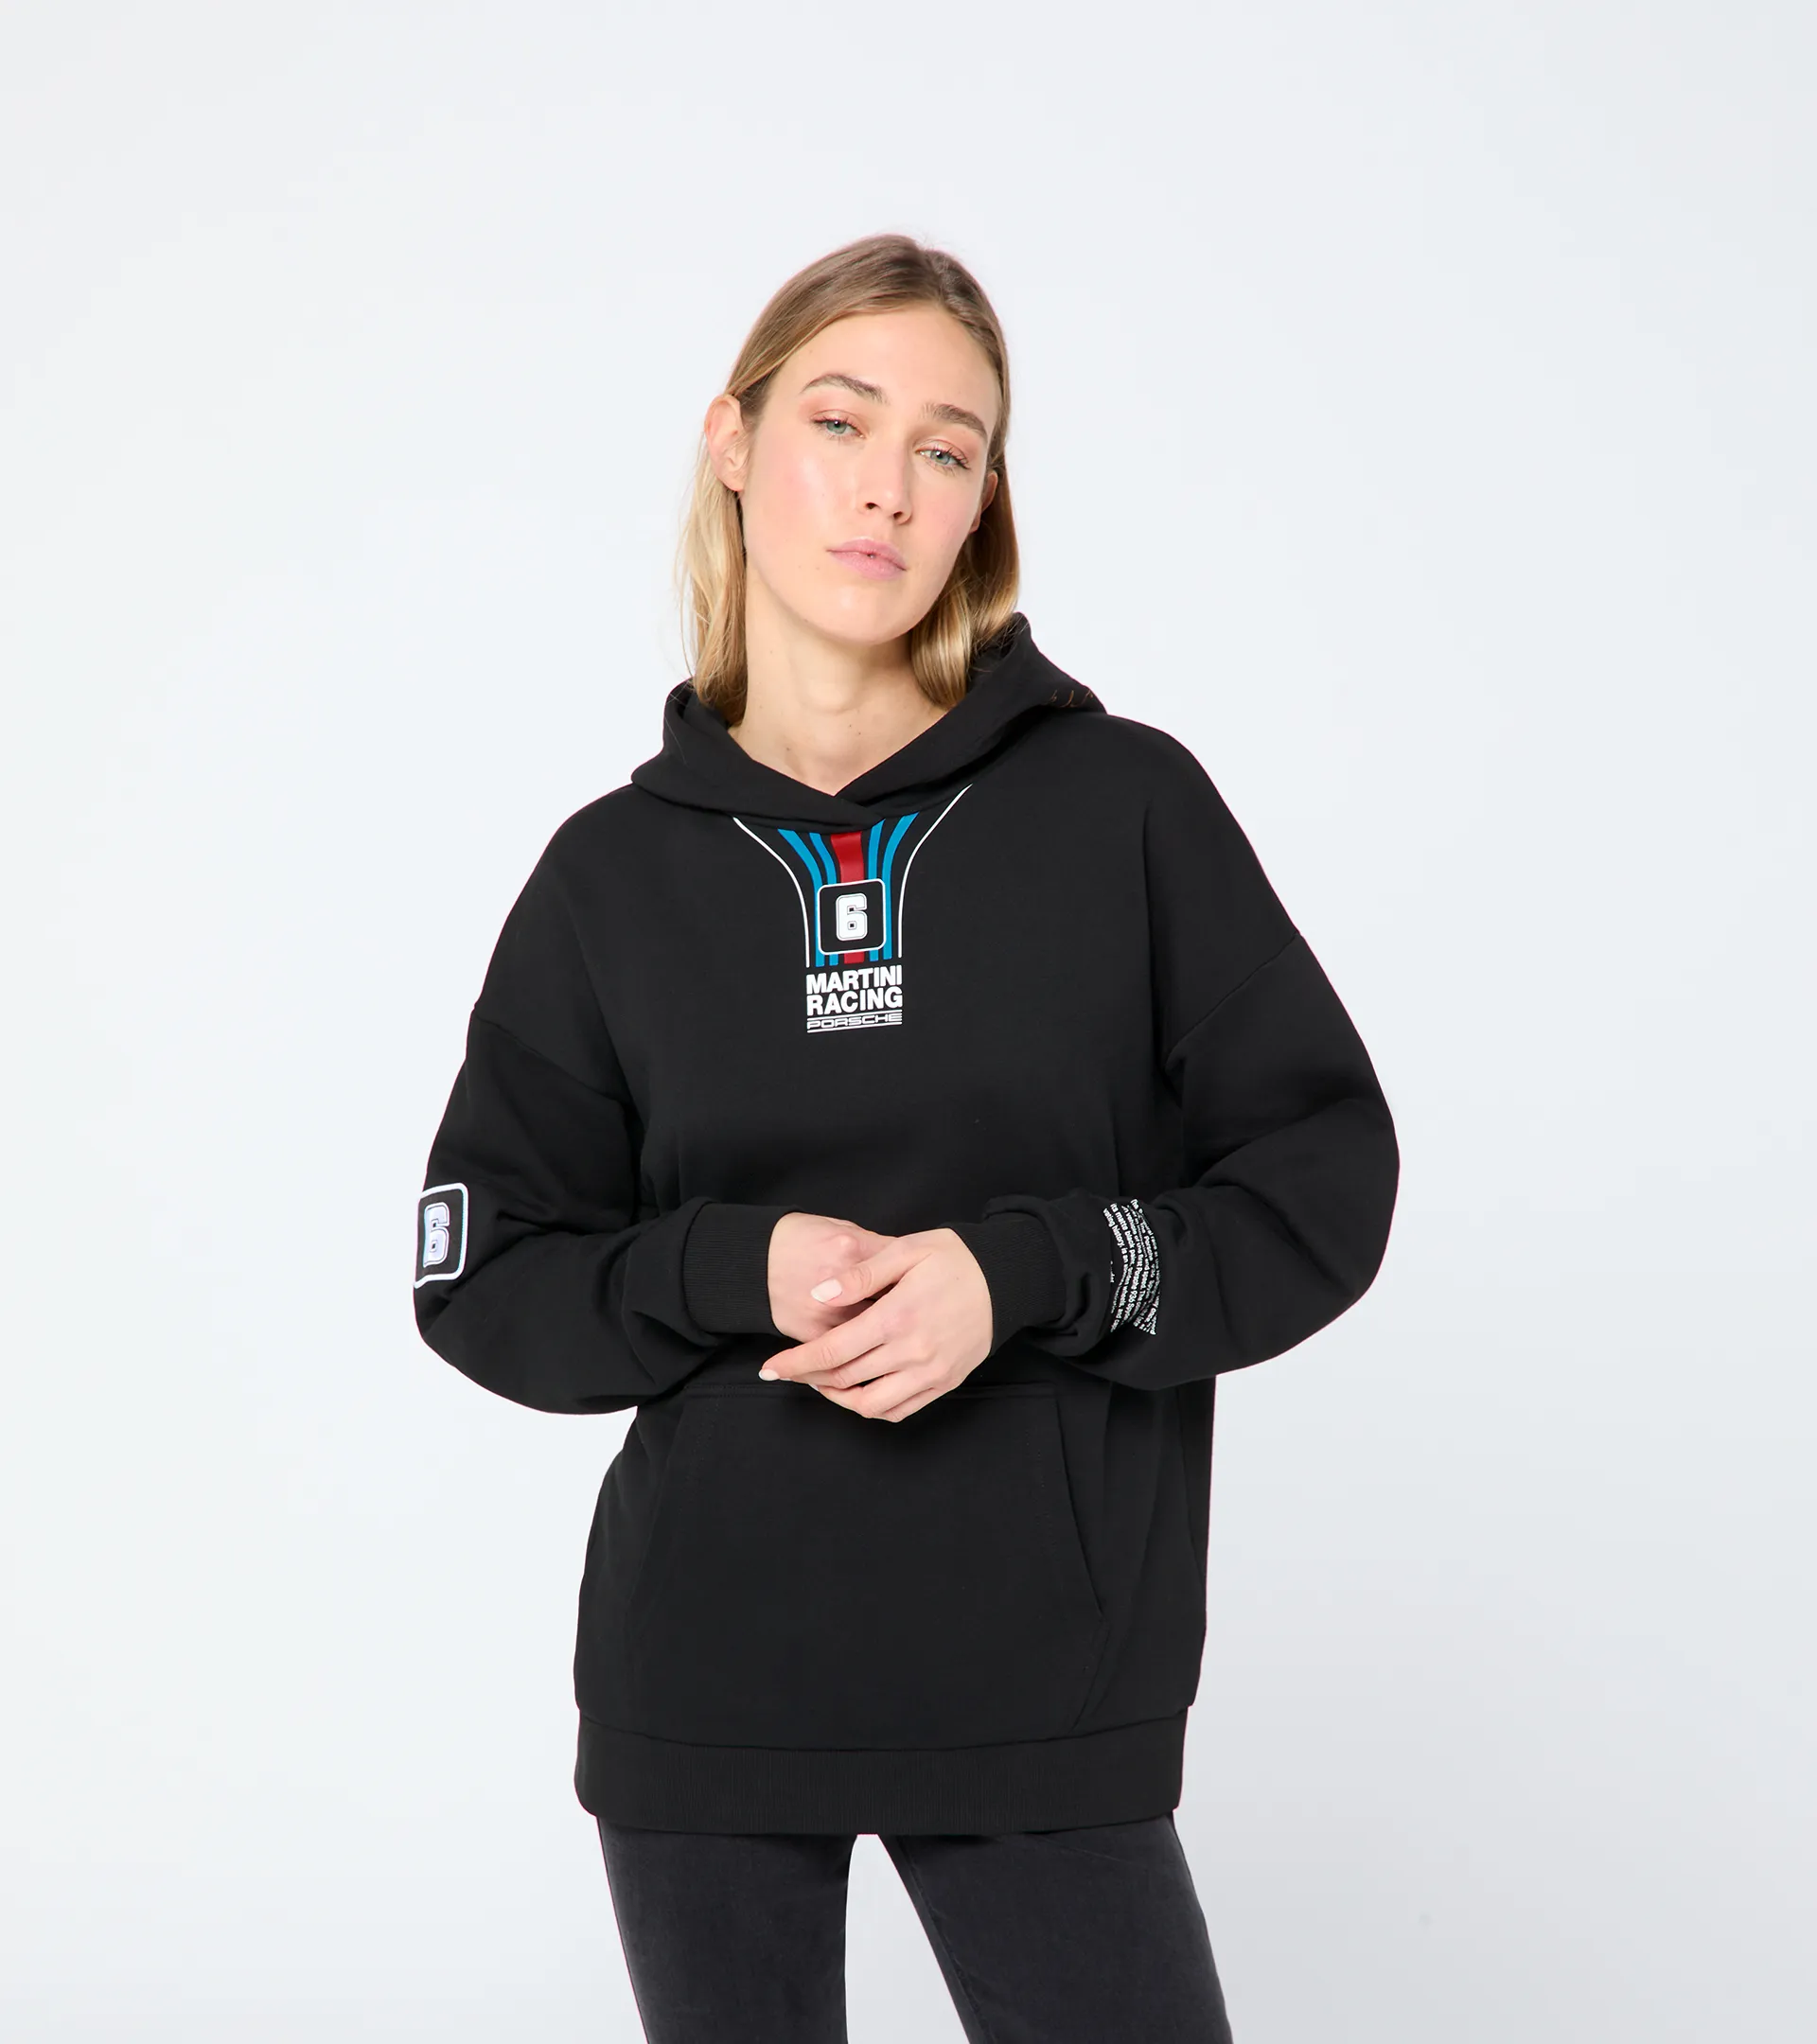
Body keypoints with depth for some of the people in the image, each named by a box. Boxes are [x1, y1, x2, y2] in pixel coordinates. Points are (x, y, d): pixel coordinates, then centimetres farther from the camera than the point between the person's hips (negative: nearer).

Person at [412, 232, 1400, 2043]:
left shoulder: (1127, 805, -2)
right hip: (698, 1688, 2)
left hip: (1045, 1681, -1)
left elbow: (1327, 1180, -2)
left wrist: (1029, 1275, -17)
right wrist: (737, 1270, -14)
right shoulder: (619, 871, 3)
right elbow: (483, 1279, 4)